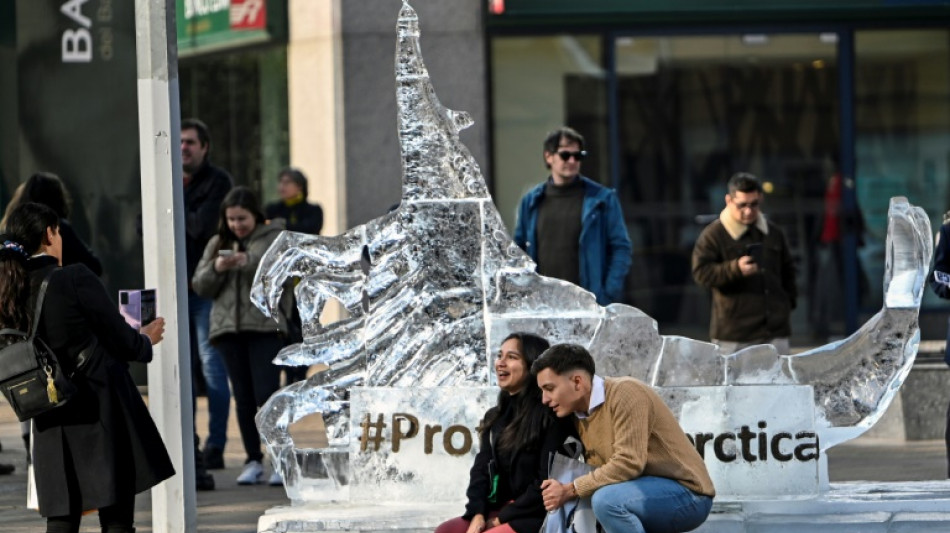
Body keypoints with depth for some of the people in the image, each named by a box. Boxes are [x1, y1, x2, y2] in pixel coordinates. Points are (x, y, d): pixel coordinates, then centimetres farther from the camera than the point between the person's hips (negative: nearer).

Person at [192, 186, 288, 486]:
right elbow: (200, 286, 13)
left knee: (267, 395, -11)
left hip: (265, 327, -4)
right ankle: (253, 461, 10)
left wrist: (250, 261, -20)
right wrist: (216, 268, -6)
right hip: (228, 327, 4)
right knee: (243, 399, 5)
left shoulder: (273, 237, 7)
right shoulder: (217, 244, 18)